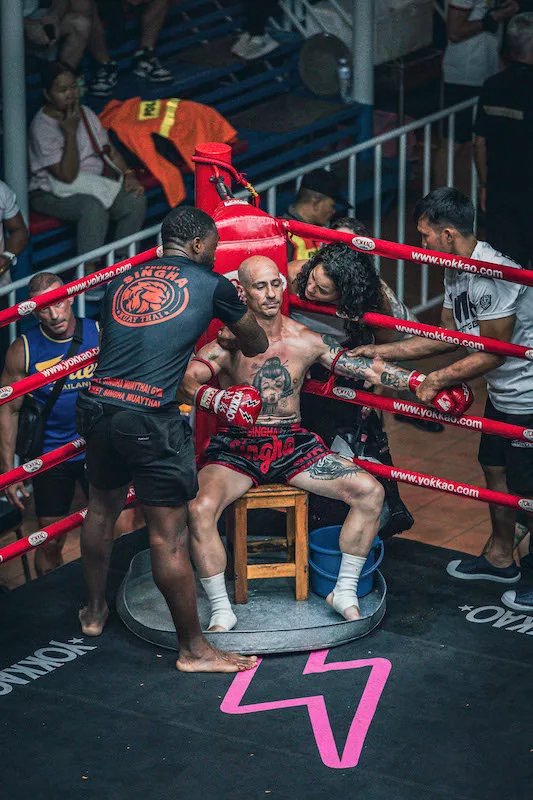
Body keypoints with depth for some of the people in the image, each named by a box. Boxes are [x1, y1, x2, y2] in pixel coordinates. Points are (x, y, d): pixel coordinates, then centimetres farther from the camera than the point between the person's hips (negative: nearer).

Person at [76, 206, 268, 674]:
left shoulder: (121, 283, 18)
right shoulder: (211, 284, 7)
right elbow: (258, 345, 21)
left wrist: (208, 398, 35)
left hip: (97, 404, 6)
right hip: (149, 416, -6)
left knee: (102, 508, 27)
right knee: (169, 534, 1)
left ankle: (95, 612, 44)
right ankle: (193, 649, 9)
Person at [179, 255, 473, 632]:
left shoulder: (306, 340, 3)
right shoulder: (227, 344, -7)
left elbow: (367, 367, 3)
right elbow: (186, 379, -22)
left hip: (293, 444, 3)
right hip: (236, 447, -3)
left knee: (370, 491, -13)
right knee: (200, 509, -31)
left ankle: (345, 592, 3)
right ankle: (221, 609, -13)